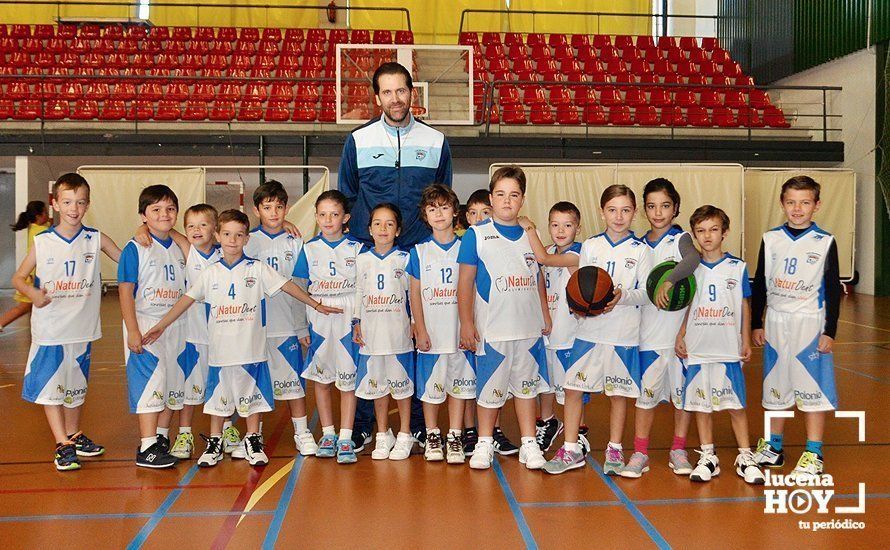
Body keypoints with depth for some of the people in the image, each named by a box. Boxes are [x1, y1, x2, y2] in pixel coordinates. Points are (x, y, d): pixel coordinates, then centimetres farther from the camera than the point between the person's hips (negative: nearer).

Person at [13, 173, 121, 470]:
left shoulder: (96, 239, 0)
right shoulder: (42, 242, -2)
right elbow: (18, 277, 4)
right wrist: (33, 293, -15)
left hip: (82, 328, 2)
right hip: (49, 329, -2)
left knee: (76, 384, 16)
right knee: (50, 385, 0)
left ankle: (74, 434, 32)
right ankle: (62, 445, 8)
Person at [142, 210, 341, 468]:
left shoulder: (257, 269, 0)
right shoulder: (210, 273, 4)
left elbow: (287, 285, 2)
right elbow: (186, 299, 5)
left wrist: (316, 305, 0)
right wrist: (160, 326, 1)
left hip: (251, 349, -1)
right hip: (220, 349, 1)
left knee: (252, 394, 8)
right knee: (218, 395, 10)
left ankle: (253, 441, 23)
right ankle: (214, 442, 24)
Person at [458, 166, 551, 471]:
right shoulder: (476, 235, -2)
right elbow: (466, 281, -3)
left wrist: (545, 315, 15)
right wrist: (466, 322, -8)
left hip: (529, 329, 4)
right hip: (492, 330, -3)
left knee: (527, 385, 13)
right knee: (489, 388, 6)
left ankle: (529, 443, 23)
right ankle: (484, 443, 23)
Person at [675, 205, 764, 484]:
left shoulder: (737, 267, 1)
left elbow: (744, 306, 6)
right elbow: (686, 306, 8)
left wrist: (746, 340, 4)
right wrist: (680, 337, 2)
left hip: (728, 349, -1)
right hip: (696, 349, 1)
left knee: (736, 404, 4)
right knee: (700, 403, 8)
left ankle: (745, 458, 16)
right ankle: (707, 457, 19)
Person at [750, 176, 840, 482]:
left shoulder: (825, 242, -3)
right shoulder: (771, 239, 3)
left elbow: (834, 290, -2)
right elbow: (759, 284, 8)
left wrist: (830, 331, -6)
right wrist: (756, 324, 6)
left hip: (809, 325, -3)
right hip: (775, 323, 3)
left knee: (813, 390, 1)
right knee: (776, 387, 12)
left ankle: (814, 456, 12)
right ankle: (773, 447, 27)